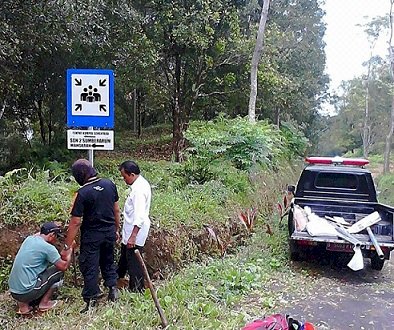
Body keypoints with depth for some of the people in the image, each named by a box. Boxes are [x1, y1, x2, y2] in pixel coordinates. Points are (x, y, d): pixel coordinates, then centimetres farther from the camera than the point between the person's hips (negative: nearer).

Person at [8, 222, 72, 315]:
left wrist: (53, 227, 39)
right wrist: (69, 252, 9)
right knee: (59, 270, 4)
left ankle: (24, 304, 13)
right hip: (27, 292, -8)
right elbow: (64, 266, -6)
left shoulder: (29, 239, 7)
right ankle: (44, 303, 10)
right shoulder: (48, 247, -15)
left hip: (13, 291, 8)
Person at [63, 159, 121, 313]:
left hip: (92, 235, -5)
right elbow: (116, 210, 5)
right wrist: (116, 229, 17)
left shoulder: (83, 193, -20)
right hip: (110, 231, 5)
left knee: (89, 267, 8)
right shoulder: (110, 184, -5)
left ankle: (91, 301, 14)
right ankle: (113, 287, 28)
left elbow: (76, 222, -17)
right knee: (108, 260, 26)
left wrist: (67, 245, -10)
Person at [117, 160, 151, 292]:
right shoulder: (141, 183, 5)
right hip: (131, 229, 11)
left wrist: (133, 236, -35)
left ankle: (137, 290, 16)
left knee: (133, 260, 2)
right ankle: (118, 276, 50)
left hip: (135, 230, -11)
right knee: (125, 253, 29)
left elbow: (140, 216, -33)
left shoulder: (139, 189, -27)